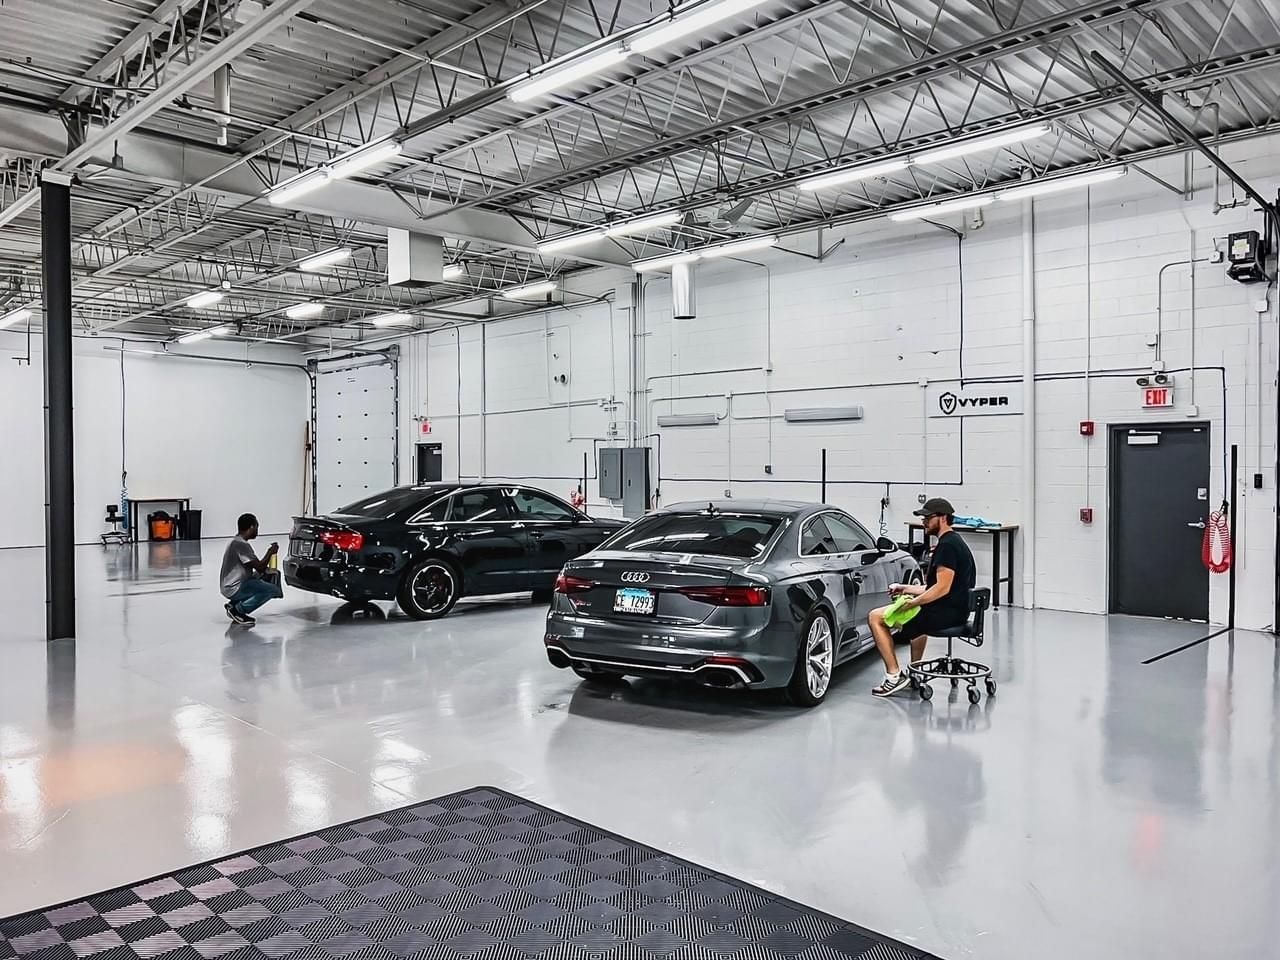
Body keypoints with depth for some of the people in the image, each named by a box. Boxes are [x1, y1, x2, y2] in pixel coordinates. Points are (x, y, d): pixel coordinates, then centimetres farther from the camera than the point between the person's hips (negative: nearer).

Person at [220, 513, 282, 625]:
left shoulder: (236, 541, 13)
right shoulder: (241, 544, -19)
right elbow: (260, 567, -19)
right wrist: (270, 552, -5)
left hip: (229, 585, 10)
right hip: (234, 588, -10)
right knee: (273, 590, -15)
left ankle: (235, 604, 10)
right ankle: (237, 610, -8)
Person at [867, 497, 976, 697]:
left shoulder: (947, 546, -17)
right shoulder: (955, 542, 16)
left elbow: (942, 588, -24)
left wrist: (913, 603, -18)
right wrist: (906, 589, 18)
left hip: (945, 612, -11)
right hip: (956, 608, 11)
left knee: (876, 618, -7)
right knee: (919, 615, 42)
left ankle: (894, 675, -6)